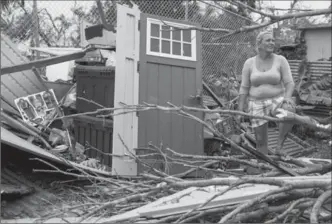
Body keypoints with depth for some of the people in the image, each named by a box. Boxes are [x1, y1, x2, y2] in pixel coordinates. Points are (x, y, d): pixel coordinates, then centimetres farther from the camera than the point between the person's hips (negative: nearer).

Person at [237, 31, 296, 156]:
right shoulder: (249, 63, 0)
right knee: (261, 141, -2)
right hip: (257, 105, 1)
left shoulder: (281, 60, -3)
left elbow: (290, 83, -7)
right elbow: (244, 88, 1)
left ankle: (279, 147, -20)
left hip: (276, 102, -1)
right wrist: (240, 112, -3)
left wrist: (287, 97, -29)